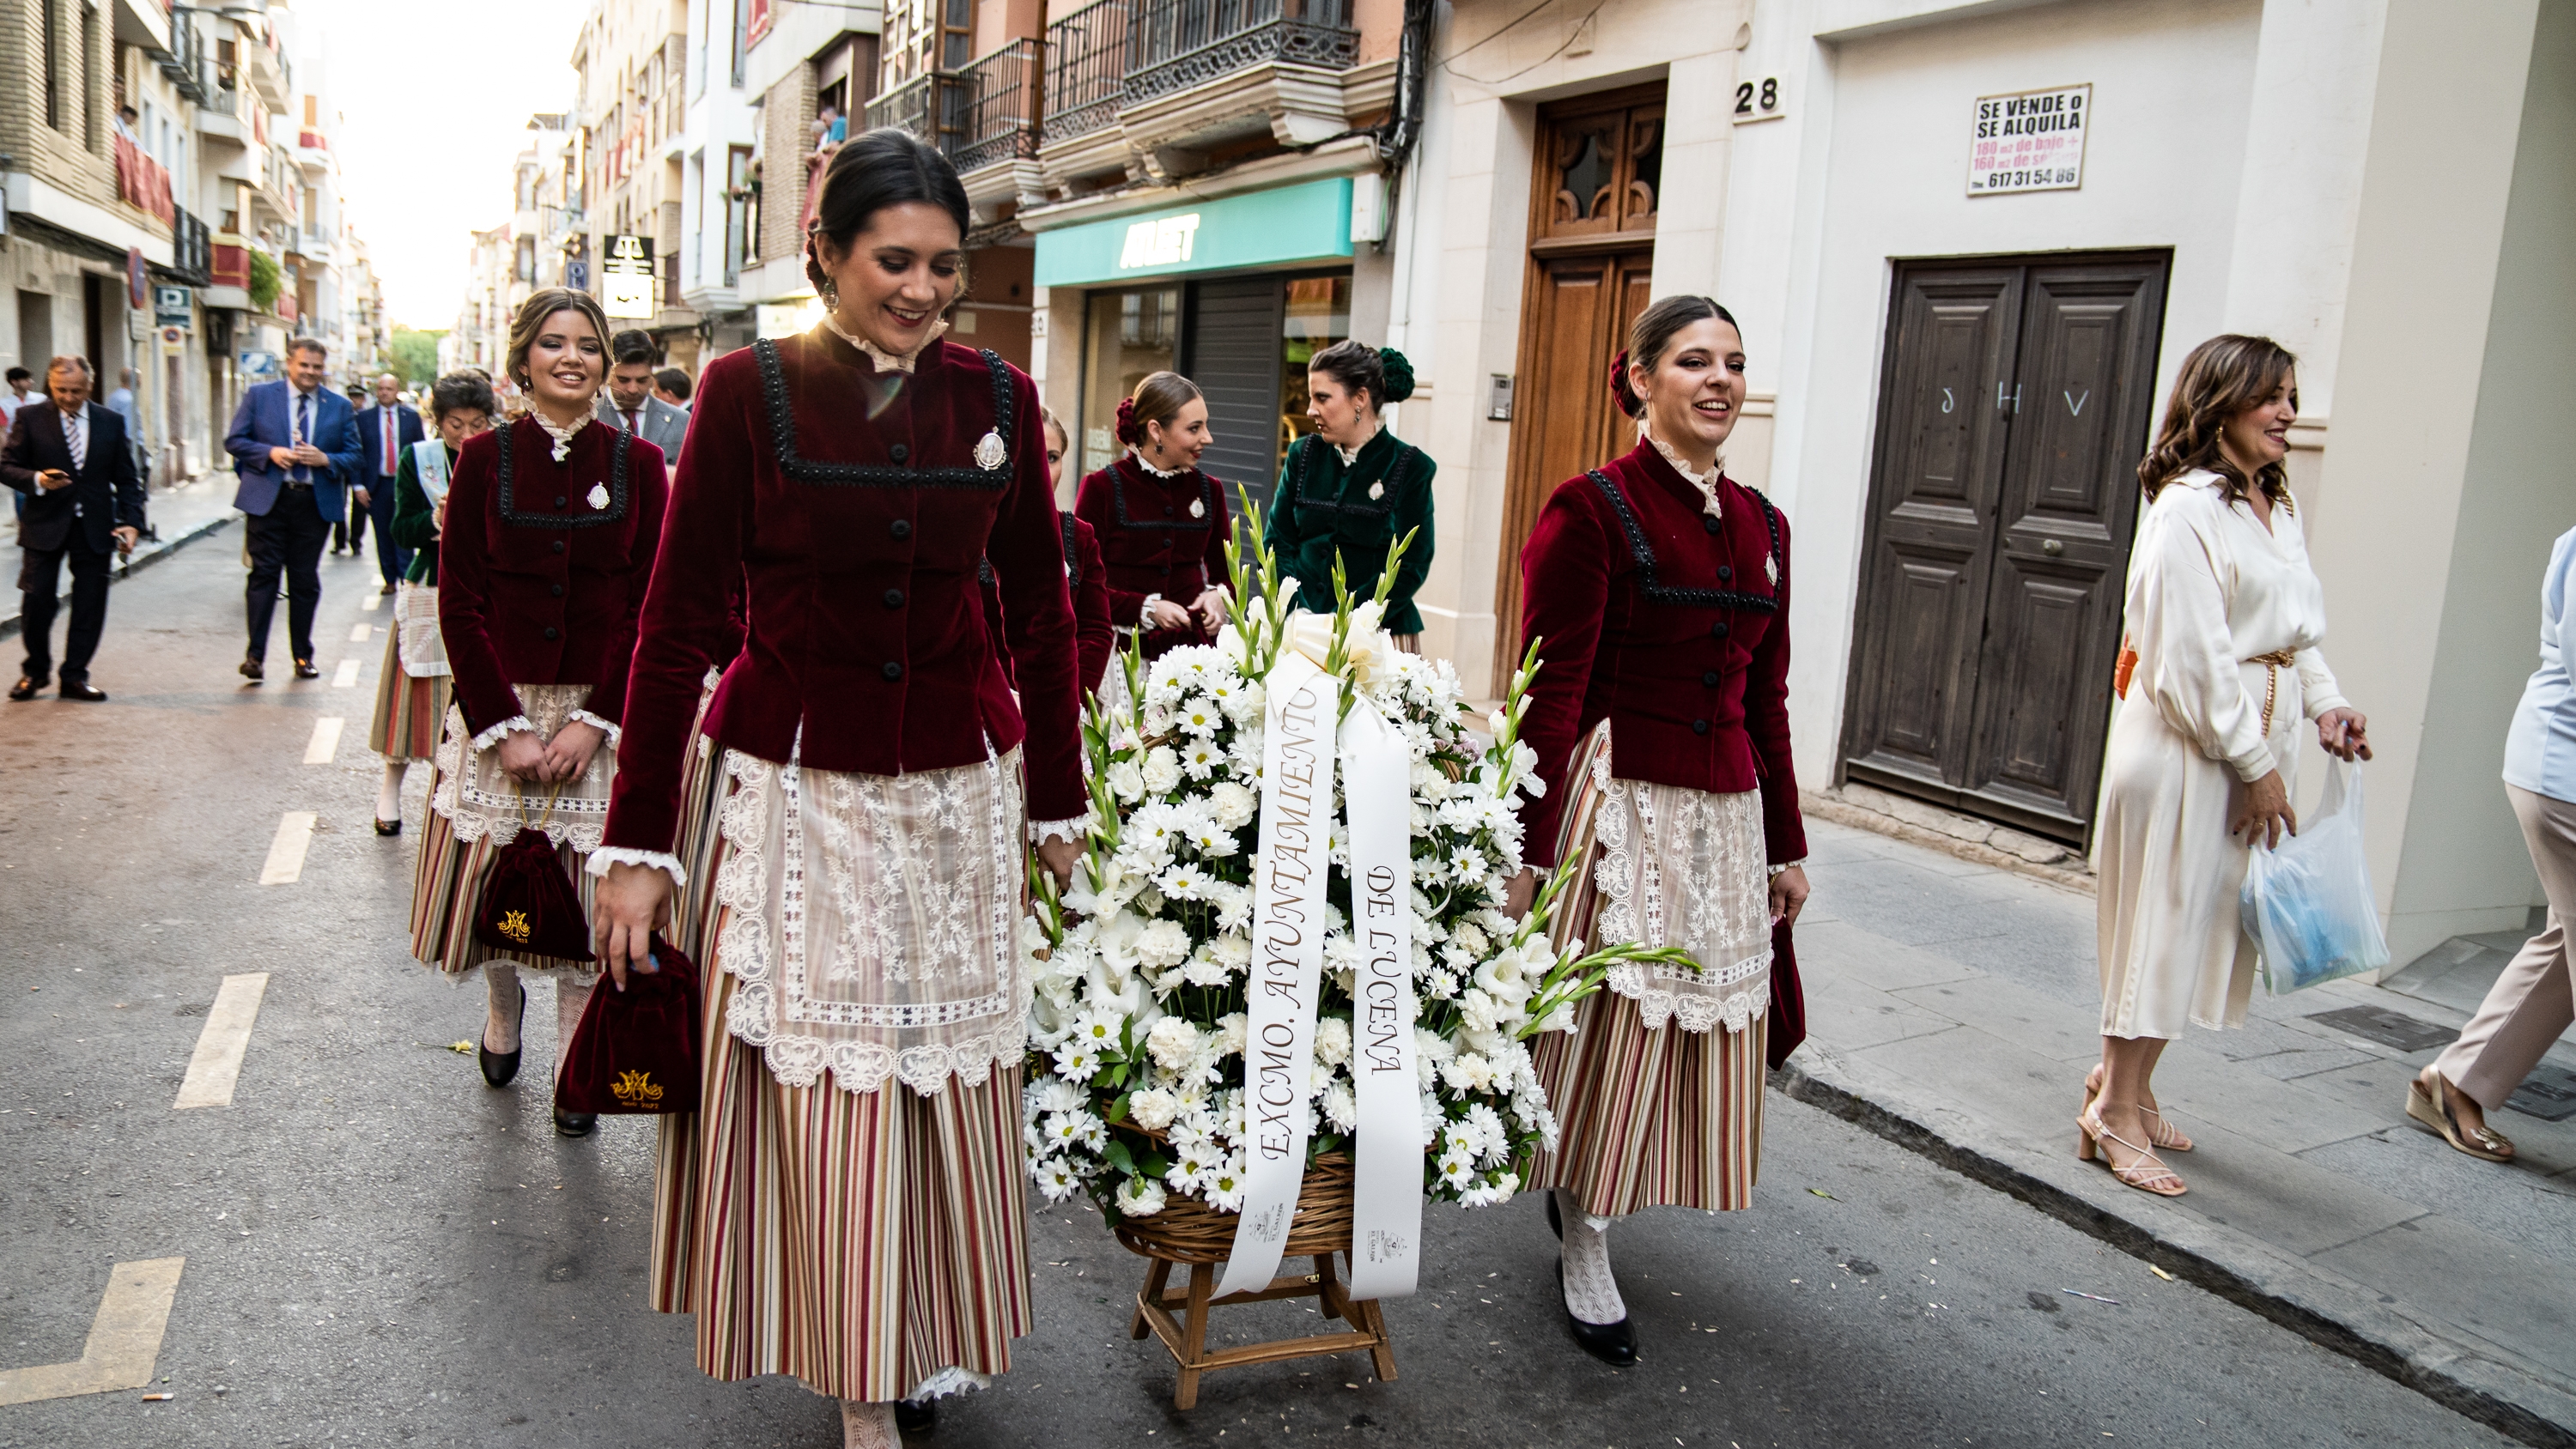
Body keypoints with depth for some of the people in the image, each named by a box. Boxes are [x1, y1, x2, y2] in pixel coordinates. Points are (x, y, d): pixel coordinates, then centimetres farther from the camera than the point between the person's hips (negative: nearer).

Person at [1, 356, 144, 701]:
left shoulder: (111, 423, 7)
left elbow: (126, 479, 8)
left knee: (90, 605, 2)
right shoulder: (30, 418, 1)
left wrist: (130, 522, -3)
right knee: (36, 601, 0)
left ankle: (75, 676, 14)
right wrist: (37, 480, -20)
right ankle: (35, 670, 20)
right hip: (45, 526, -1)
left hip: (95, 529, 1)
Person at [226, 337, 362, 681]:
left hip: (316, 502, 1)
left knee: (306, 581, 7)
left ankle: (303, 656, 16)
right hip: (267, 499, -1)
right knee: (264, 575, -4)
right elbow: (234, 441, 5)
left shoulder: (340, 407, 8)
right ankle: (255, 655, -3)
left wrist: (325, 459, -12)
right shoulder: (259, 396, 5)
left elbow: (354, 457, 7)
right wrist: (270, 452, -12)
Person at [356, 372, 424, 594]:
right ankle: (389, 580, 13)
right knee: (383, 535, 5)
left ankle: (406, 578, -3)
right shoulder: (364, 417, 6)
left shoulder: (412, 417, 7)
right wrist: (358, 485, -4)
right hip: (377, 485, 1)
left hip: (405, 484, -1)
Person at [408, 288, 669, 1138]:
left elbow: (648, 611, -2)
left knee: (587, 900, 4)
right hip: (497, 707, 1)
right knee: (492, 882, 8)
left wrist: (592, 723, -11)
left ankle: (578, 1069, 20)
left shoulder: (637, 464, 0)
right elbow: (459, 605, -3)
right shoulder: (485, 457, 0)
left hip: (601, 714, 0)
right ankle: (503, 1004, 39)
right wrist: (507, 727, -10)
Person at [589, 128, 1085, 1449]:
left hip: (957, 794, 3)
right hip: (794, 791, -2)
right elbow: (677, 622, -6)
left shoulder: (996, 397, 1)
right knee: (819, 1085, 5)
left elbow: (1041, 612, 9)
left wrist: (1057, 798, 12)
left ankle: (927, 1341, 37)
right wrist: (636, 844, -7)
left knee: (944, 1080, 13)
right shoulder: (749, 389, -6)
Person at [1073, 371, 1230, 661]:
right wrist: (1147, 608, -13)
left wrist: (1218, 596, -3)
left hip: (1192, 646, 3)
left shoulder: (1208, 490, 12)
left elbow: (1225, 574, 19)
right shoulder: (1102, 488, -1)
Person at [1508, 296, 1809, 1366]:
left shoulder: (1760, 525, 10)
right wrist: (1534, 854, -15)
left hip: (1724, 815, 7)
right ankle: (1584, 1257, 23)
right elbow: (1550, 696, -13)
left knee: (1703, 1029, 14)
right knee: (1603, 1029, 3)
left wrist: (1786, 843, 15)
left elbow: (1767, 698, 15)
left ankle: (1580, 1189, 39)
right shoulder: (1592, 509, -9)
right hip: (1616, 804, -7)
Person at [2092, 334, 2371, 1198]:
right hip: (2186, 744, -9)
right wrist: (2256, 763, -16)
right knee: (2163, 915, -2)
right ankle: (2114, 1115, 9)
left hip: (2257, 742, 9)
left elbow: (2295, 629, 19)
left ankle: (2126, 1079, 28)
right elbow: (2193, 658, -19)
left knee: (2208, 917, 14)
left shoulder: (2277, 506, 13)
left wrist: (2325, 704, 1)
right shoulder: (2187, 507, -15)